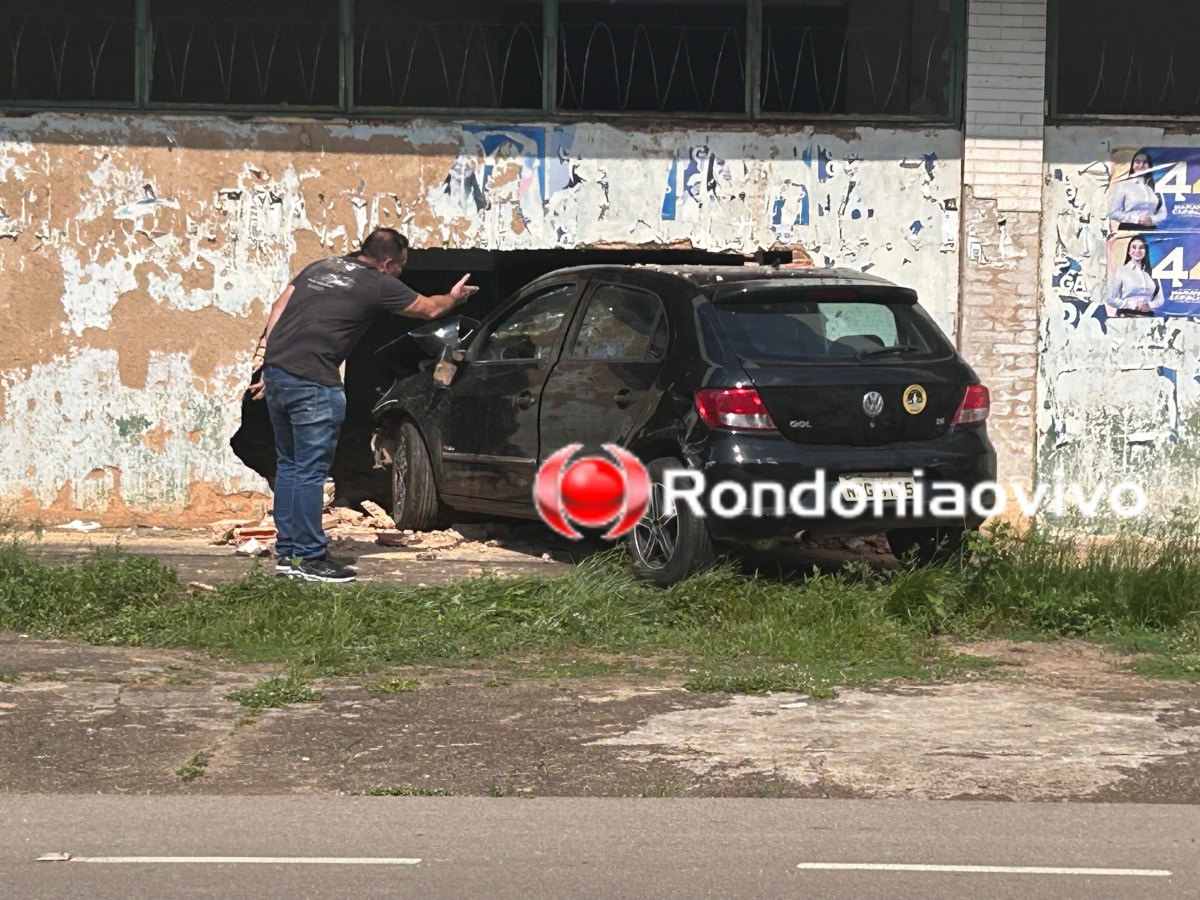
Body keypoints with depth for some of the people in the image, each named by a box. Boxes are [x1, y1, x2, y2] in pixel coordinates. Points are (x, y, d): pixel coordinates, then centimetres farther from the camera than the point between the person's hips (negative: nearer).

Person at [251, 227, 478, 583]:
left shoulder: (320, 267, 20)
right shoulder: (379, 285, 2)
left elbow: (278, 309, 15)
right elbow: (429, 309, 16)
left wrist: (270, 368, 16)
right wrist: (454, 297, 38)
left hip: (276, 370, 8)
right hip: (313, 383, -8)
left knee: (288, 465, 15)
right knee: (310, 470, -3)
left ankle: (286, 552, 20)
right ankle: (309, 558, 0)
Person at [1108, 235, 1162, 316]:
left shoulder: (1151, 273, 11)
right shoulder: (1121, 271, 3)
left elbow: (1159, 299, 12)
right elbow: (1111, 299, -1)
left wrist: (1149, 306, -8)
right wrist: (1134, 305, -10)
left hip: (1147, 316, 2)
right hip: (1126, 315, -2)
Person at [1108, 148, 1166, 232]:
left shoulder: (1155, 186, 9)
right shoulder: (1124, 185, 1)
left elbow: (1163, 212, 12)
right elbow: (1113, 212, -4)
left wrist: (1152, 220, -9)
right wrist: (1137, 219, -10)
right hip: (1128, 230, -3)